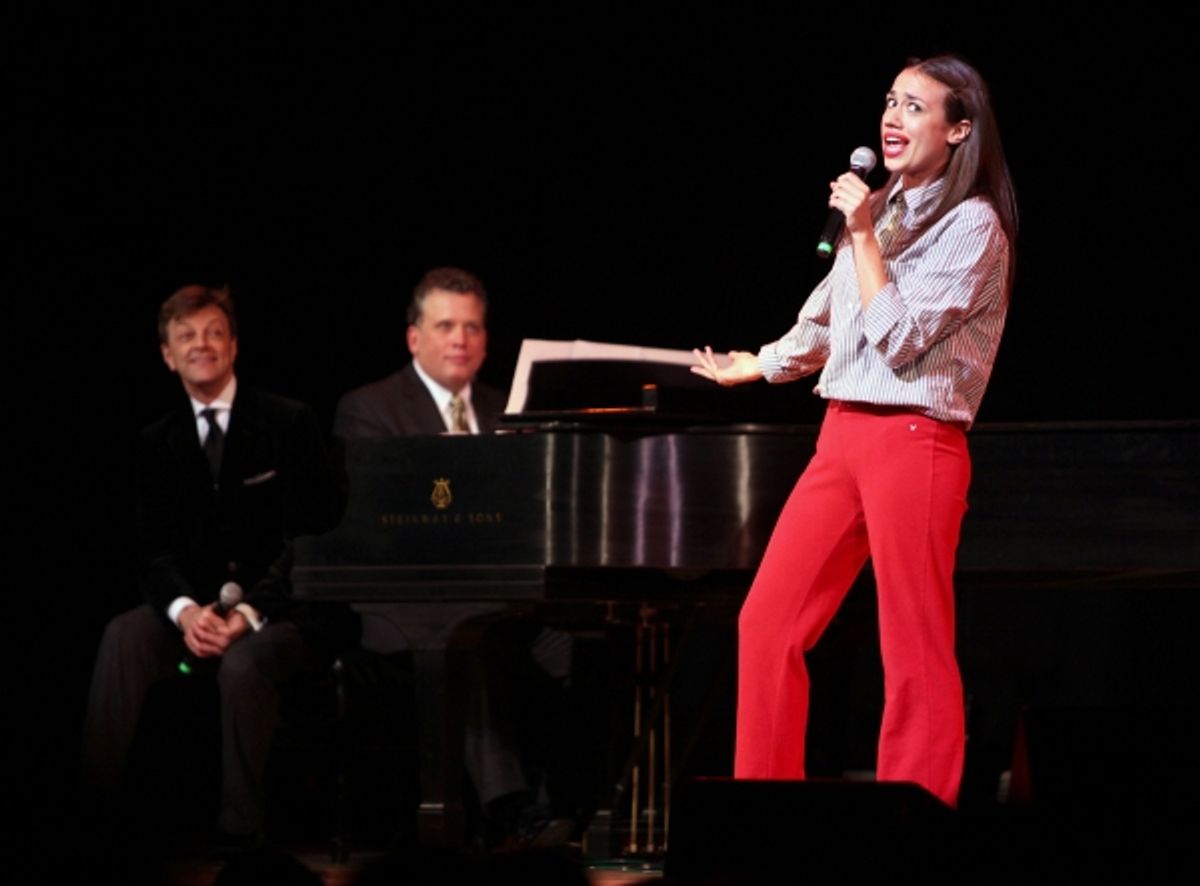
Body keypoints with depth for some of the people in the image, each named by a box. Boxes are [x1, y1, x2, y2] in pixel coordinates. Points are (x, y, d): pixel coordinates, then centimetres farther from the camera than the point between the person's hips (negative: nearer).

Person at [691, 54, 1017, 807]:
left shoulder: (973, 224, -6)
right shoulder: (886, 211, 16)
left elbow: (900, 339, -15)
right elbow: (828, 324, 30)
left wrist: (861, 235, -13)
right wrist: (749, 367, 42)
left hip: (914, 441, -8)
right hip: (843, 435, 8)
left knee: (915, 651, -6)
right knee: (767, 623, 4)